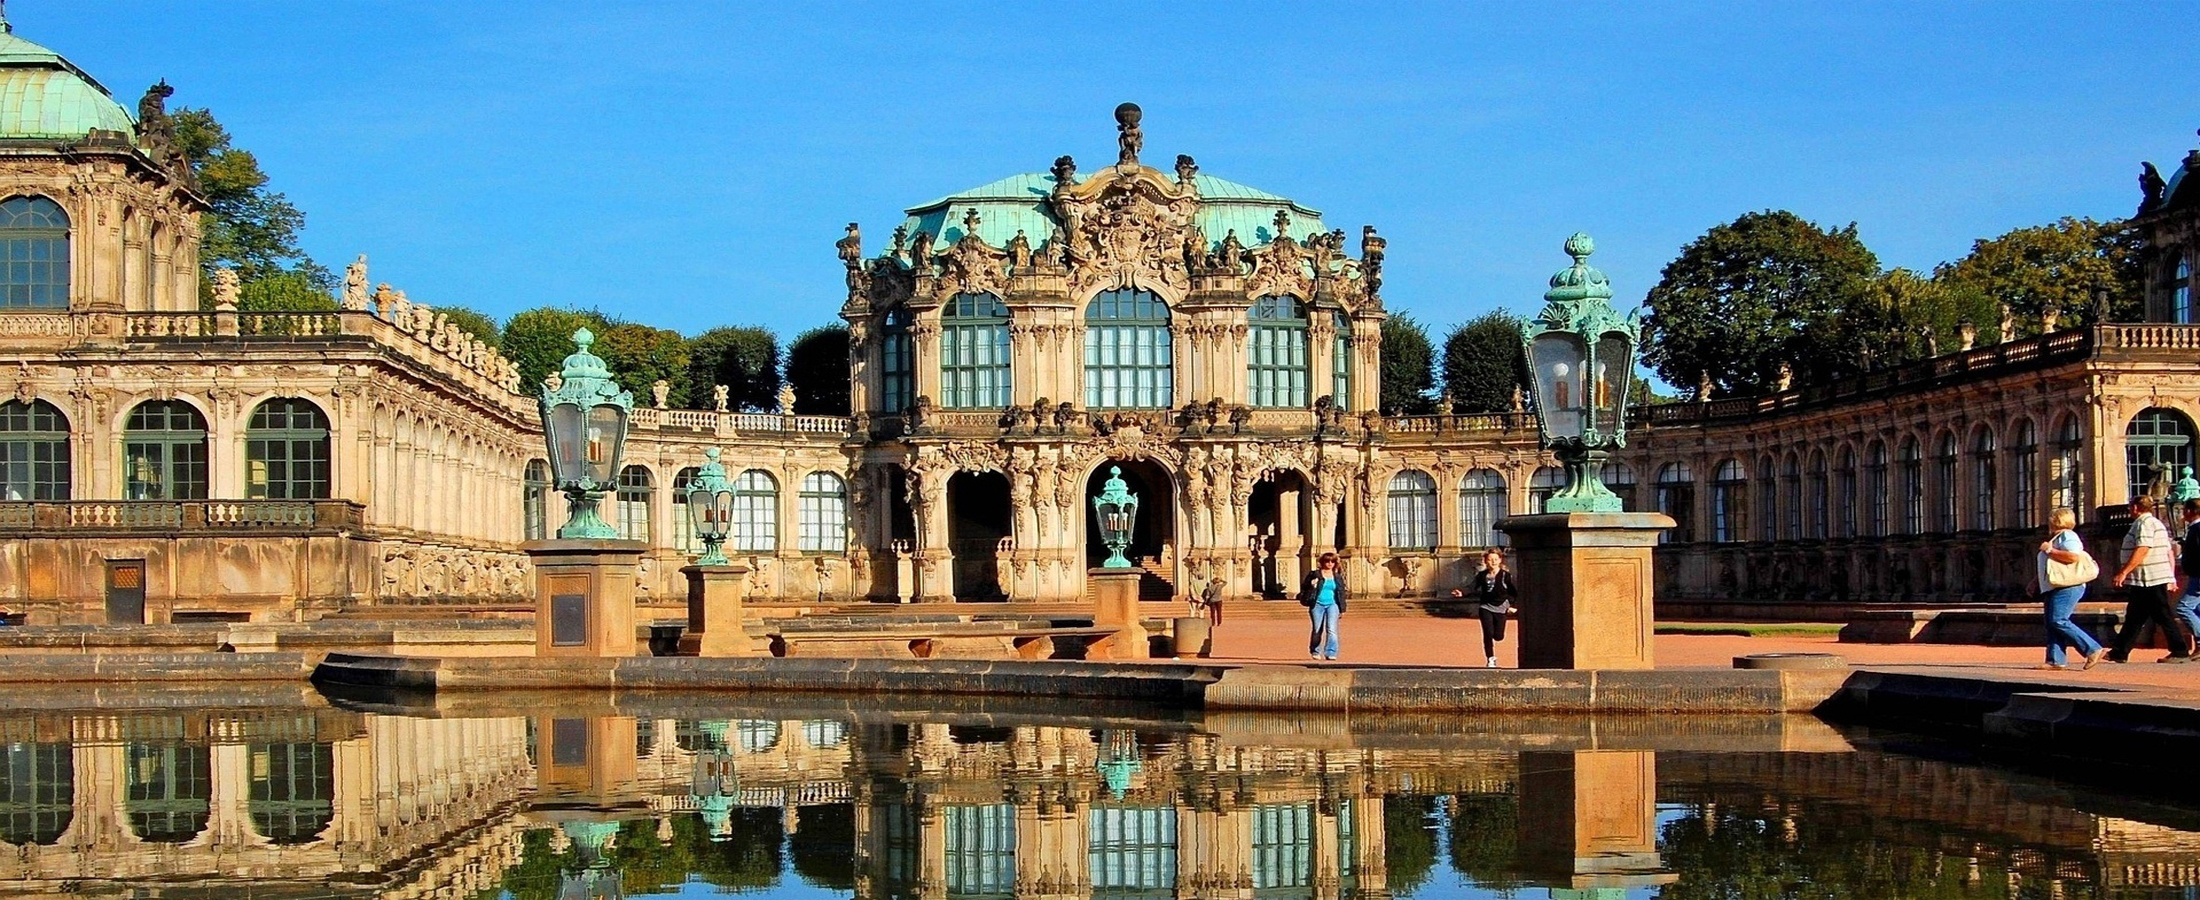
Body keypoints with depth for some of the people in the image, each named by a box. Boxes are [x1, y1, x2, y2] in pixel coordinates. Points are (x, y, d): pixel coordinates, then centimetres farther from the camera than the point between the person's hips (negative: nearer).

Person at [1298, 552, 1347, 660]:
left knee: (1331, 629, -13)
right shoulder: (1314, 575, 2)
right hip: (1317, 605, -1)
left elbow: (1341, 593, 16)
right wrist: (1312, 585, -16)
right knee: (1317, 631, 6)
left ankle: (1330, 653, -14)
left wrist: (1342, 609, 14)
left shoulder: (1338, 577, 11)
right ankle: (1315, 652, 22)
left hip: (1332, 605, 1)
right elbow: (1304, 588, 6)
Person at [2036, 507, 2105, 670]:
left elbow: (2073, 557, -26)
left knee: (2059, 622, -19)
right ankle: (2055, 660, 1)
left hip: (2066, 588, -11)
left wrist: (2049, 550, -18)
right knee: (2052, 624, 4)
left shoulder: (2067, 536, -7)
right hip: (2055, 589, 11)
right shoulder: (2056, 538, 26)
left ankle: (2093, 650, -17)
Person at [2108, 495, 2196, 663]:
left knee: (2164, 617, -6)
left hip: (2150, 581, -10)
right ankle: (2120, 652, 12)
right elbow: (2170, 553, 19)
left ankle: (2181, 652, -3)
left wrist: (2123, 573, -25)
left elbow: (2142, 550, -24)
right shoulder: (2156, 523, 19)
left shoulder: (2144, 523, -13)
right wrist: (2172, 577, 19)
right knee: (2133, 618, 10)